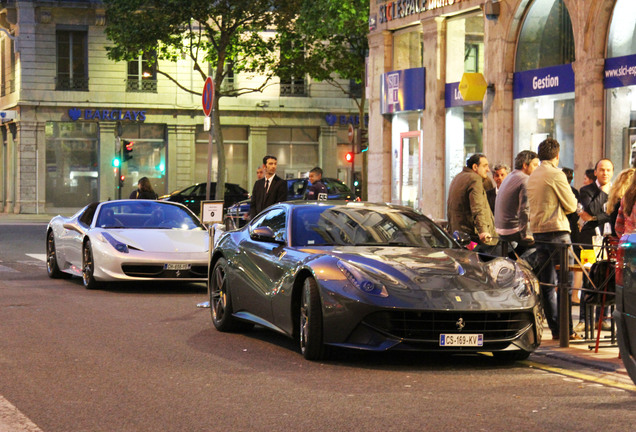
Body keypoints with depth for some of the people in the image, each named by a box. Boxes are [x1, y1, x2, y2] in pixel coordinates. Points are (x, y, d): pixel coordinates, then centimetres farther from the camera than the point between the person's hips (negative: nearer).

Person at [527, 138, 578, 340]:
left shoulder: (532, 177, 13)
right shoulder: (556, 175, -10)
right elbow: (571, 206, -6)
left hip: (537, 231, 7)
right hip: (557, 231, -7)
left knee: (547, 283, 7)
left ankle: (555, 328, 9)